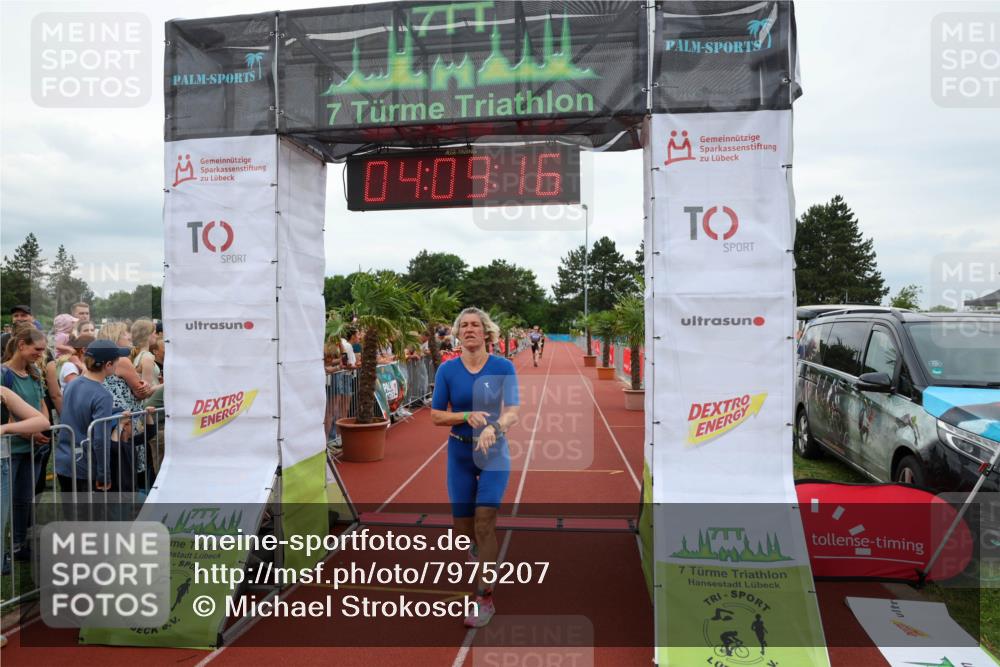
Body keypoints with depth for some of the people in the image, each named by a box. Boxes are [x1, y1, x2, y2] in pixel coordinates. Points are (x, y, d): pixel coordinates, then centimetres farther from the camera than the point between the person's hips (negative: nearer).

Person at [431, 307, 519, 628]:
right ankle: (485, 553, 44)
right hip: (460, 454, 2)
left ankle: (485, 599, 6)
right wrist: (468, 416, -20)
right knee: (463, 528, 9)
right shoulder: (447, 370, -4)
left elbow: (512, 412, -14)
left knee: (484, 523, -9)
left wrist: (493, 427, -35)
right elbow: (436, 416, -3)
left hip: (494, 453, -2)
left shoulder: (503, 368, -7)